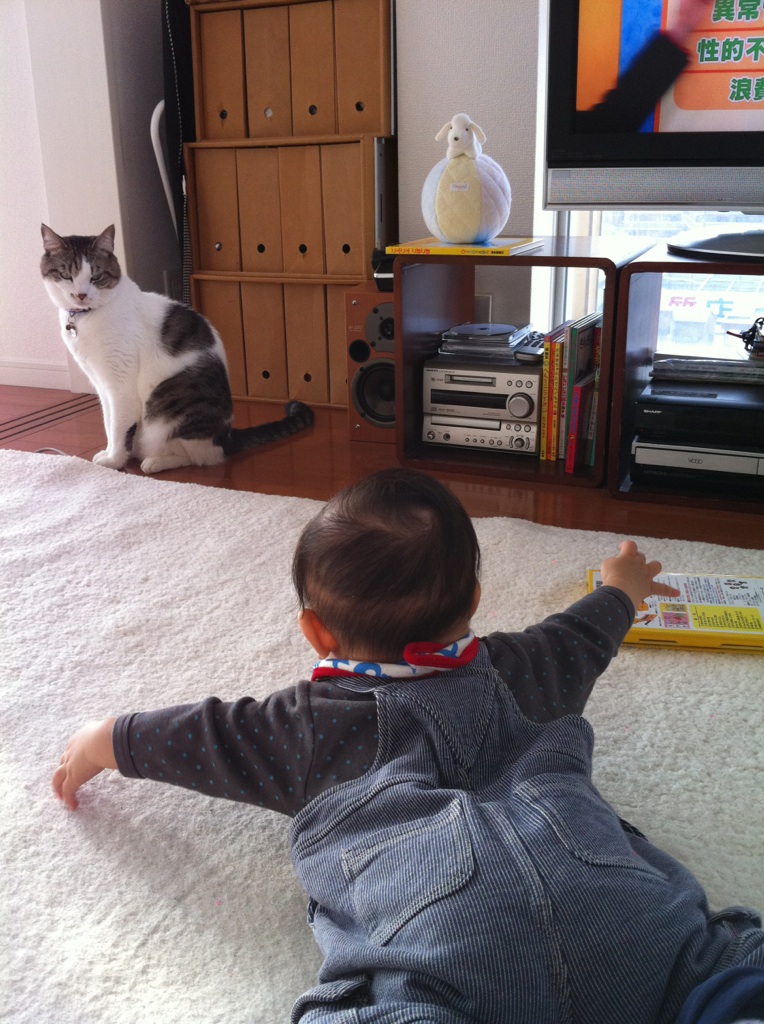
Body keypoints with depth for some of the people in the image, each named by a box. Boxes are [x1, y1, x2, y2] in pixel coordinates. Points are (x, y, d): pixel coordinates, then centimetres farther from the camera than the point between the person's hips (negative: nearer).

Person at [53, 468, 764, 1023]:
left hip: (442, 941, -4)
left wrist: (98, 744, 54)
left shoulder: (311, 725, 22)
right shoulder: (512, 672, 30)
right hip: (611, 898, 4)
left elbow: (205, 735, 34)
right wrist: (621, 586, 72)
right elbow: (580, 637, 49)